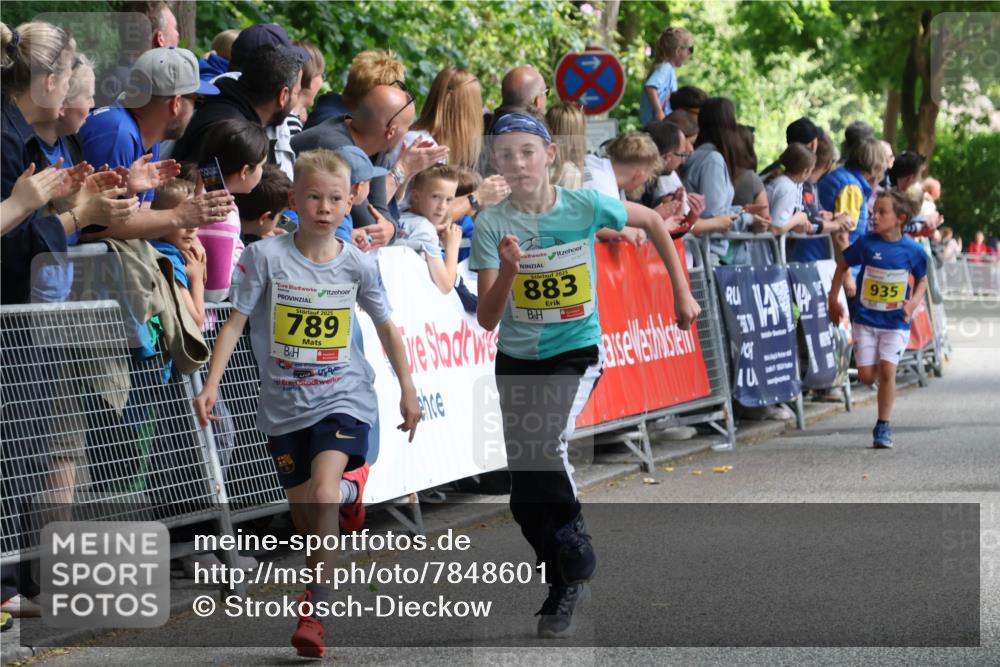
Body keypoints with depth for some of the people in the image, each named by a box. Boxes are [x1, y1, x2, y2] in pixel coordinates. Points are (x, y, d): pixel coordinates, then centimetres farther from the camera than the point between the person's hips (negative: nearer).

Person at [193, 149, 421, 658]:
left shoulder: (358, 265, -3)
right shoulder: (265, 256, -7)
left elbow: (386, 328, 10)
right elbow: (235, 322, -4)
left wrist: (407, 392, 11)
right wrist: (211, 385, -11)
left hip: (343, 400, -1)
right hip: (284, 406, 1)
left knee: (323, 497, -24)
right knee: (304, 519, 9)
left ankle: (313, 610, -14)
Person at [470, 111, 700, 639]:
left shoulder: (584, 206, -12)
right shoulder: (491, 225, -10)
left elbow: (653, 222, 7)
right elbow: (487, 320, -12)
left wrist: (682, 293, 7)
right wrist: (508, 272, -30)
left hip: (576, 353, -3)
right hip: (515, 361, 3)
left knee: (546, 445, -27)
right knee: (525, 495, 4)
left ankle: (576, 571, -10)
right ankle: (565, 587, 24)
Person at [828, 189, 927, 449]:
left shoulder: (913, 250, -9)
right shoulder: (866, 243, -8)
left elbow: (922, 280, 8)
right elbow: (842, 264, 8)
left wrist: (913, 302, -10)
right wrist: (833, 299, 7)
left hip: (896, 322, -1)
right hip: (865, 319, 1)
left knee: (887, 370, -11)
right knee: (866, 376, 0)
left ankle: (883, 427, 0)